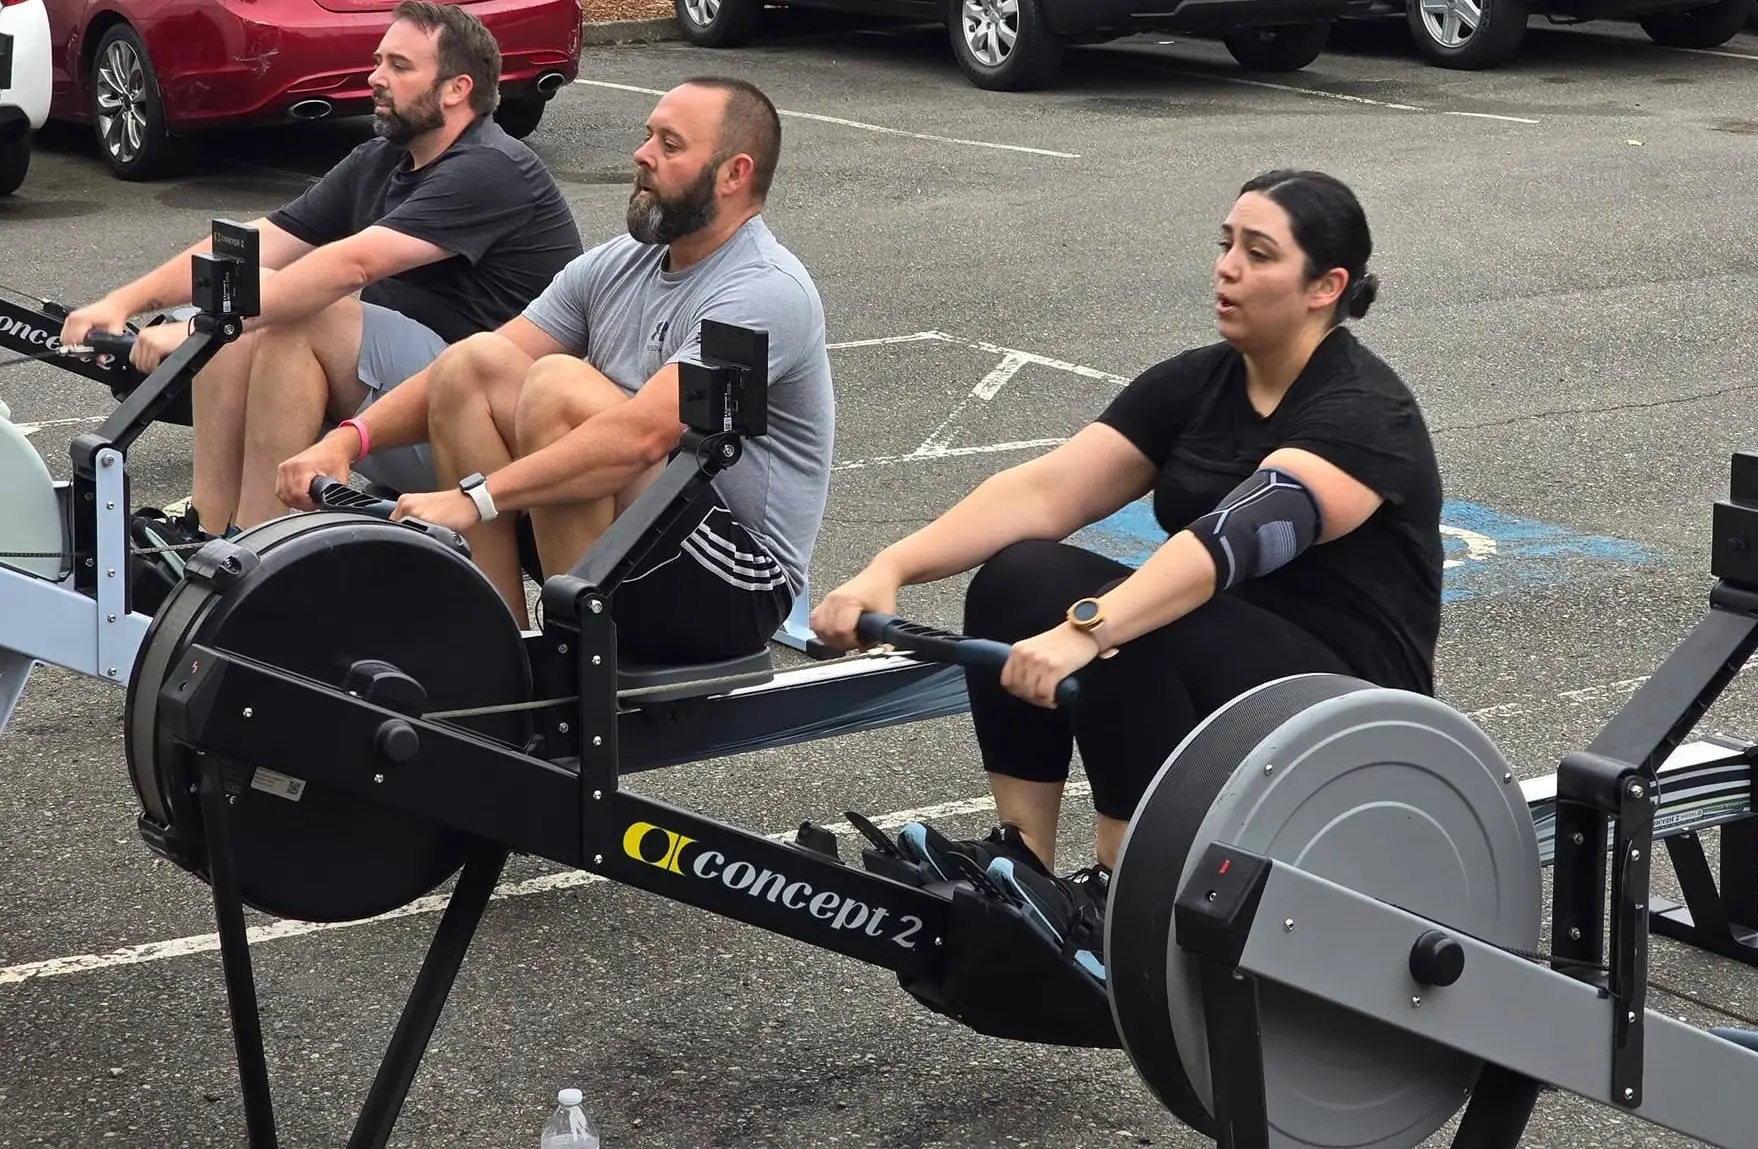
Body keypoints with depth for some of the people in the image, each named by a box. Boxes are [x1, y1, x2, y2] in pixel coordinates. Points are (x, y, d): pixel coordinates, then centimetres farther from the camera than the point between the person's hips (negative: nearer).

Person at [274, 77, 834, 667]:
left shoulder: (766, 290, -17)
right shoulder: (616, 265, 10)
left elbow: (643, 435, -31)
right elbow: (461, 375, 6)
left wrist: (474, 499, -37)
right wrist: (347, 440, -10)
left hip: (733, 586, -8)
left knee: (557, 385, -26)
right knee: (474, 362, -5)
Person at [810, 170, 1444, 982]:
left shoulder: (1364, 415, -18)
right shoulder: (1195, 384, 3)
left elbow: (1238, 535, -36)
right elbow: (1047, 490, -8)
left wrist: (1087, 631, -50)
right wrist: (891, 568, -22)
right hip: (1199, 672, 7)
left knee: (1127, 630, -33)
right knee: (1019, 577, -16)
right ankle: (1019, 858, -13)